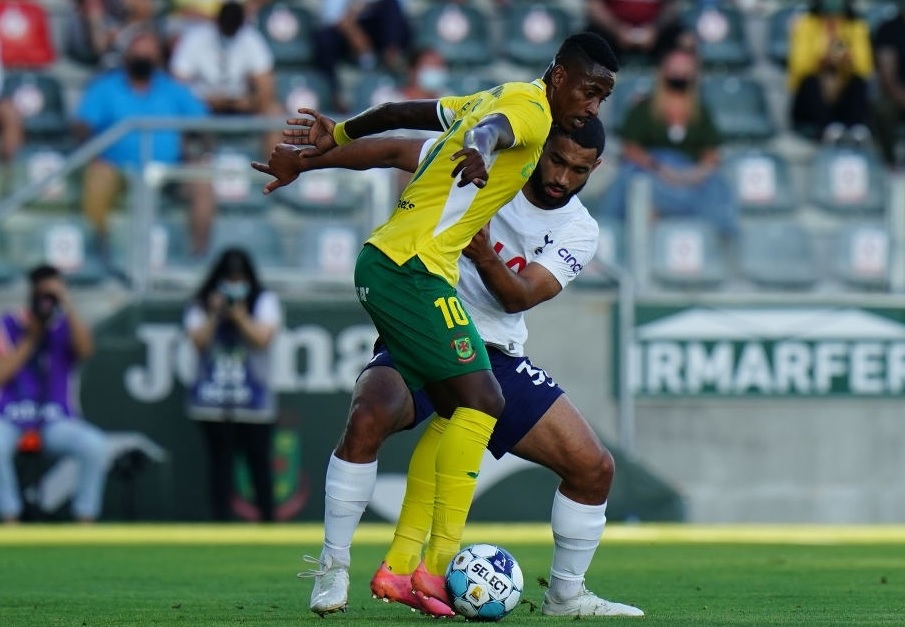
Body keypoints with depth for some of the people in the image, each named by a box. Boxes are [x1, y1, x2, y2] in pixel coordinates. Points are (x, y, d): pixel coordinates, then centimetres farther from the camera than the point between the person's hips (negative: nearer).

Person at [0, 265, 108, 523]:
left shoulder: (68, 327, 6)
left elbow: (85, 351, -17)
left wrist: (68, 306, -19)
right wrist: (31, 339, -9)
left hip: (58, 421, 2)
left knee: (96, 445, -26)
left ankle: (85, 521, -15)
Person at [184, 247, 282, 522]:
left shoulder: (264, 301, 3)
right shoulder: (201, 305, 8)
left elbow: (263, 337, -8)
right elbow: (199, 341, -1)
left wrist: (239, 314, -15)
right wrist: (214, 314, -11)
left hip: (254, 399, -1)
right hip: (213, 400, 1)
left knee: (259, 462, 1)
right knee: (220, 462, 1)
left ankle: (268, 522, 10)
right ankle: (220, 524, 3)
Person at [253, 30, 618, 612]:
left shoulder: (499, 99, 19)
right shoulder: (529, 110, -9)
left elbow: (400, 113, 28)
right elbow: (492, 127, -33)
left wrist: (337, 134, 41)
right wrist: (480, 149, -56)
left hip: (382, 262, 10)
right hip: (415, 269, -10)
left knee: (456, 410, 11)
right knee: (481, 400, -15)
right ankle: (439, 564, -18)